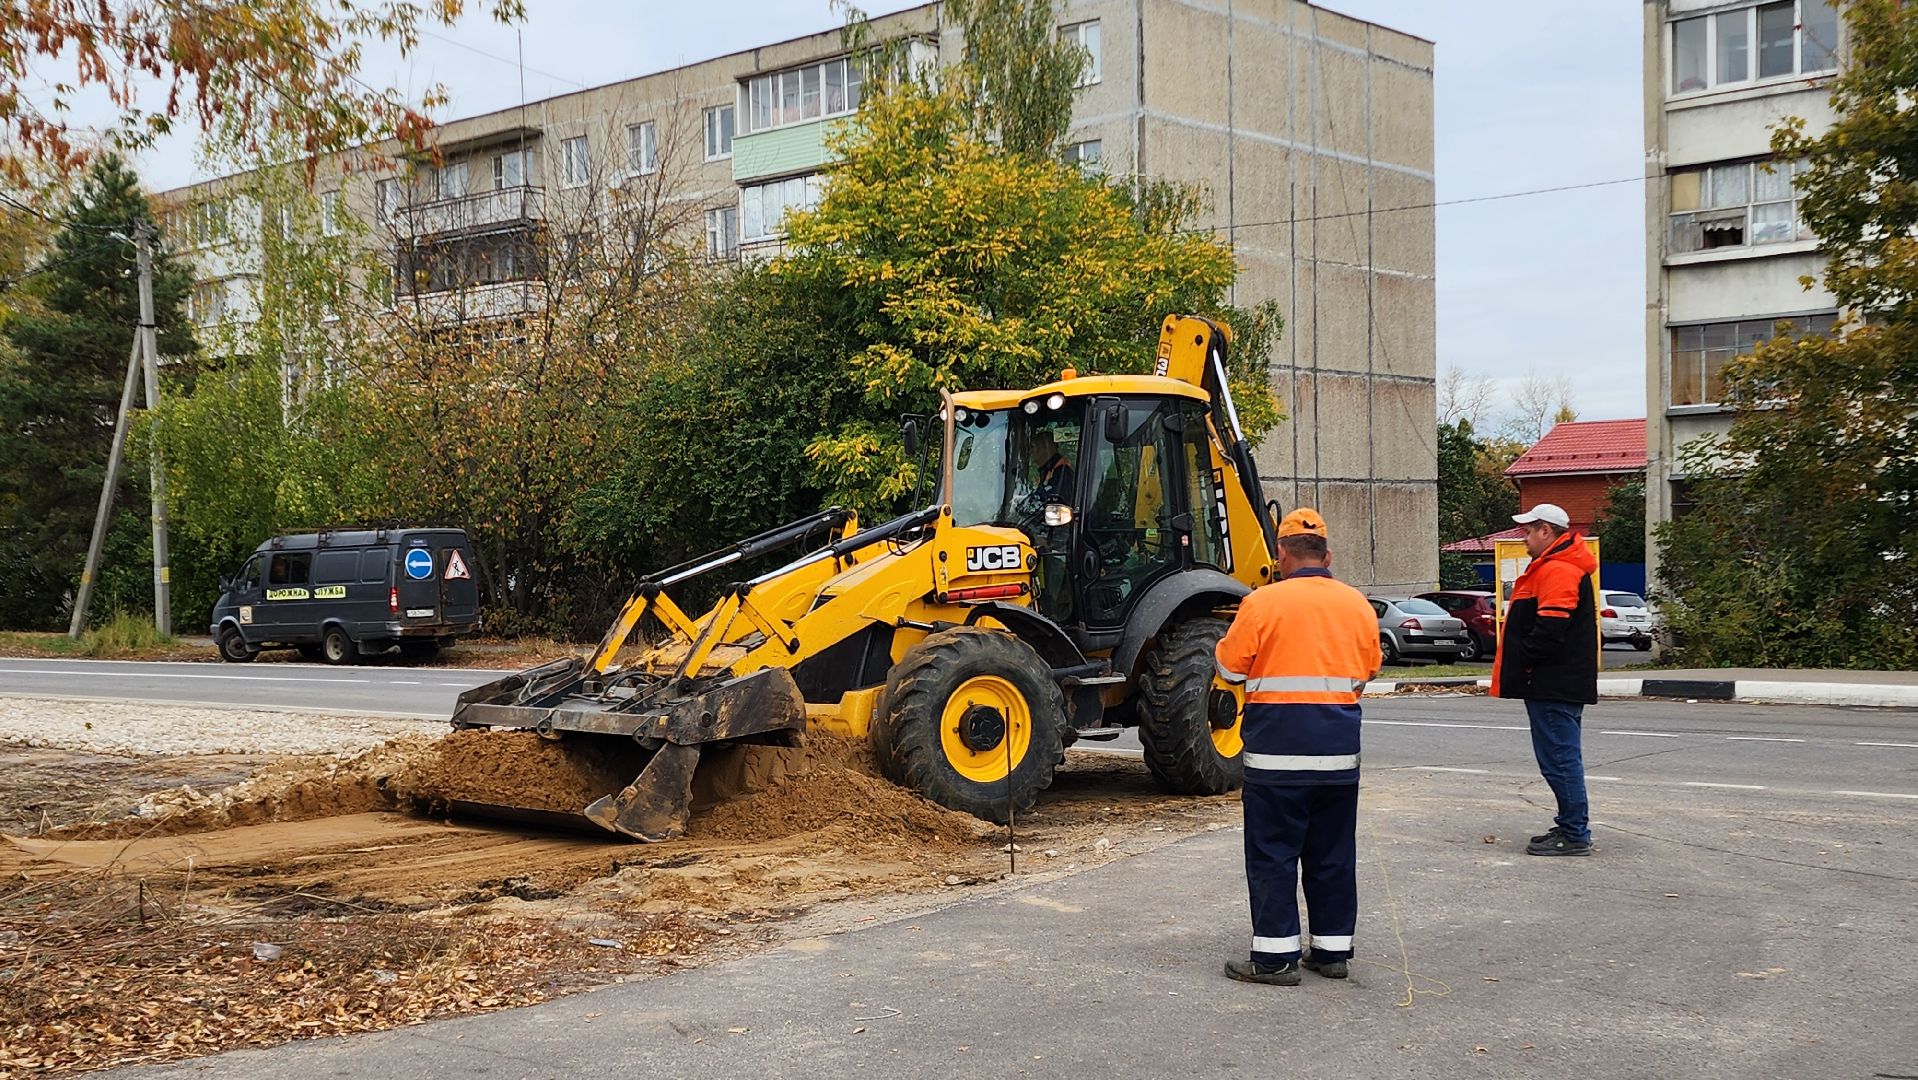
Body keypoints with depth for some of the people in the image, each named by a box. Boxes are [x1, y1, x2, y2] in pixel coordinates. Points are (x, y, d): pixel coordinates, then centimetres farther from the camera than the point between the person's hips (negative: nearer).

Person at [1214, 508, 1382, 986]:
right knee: (1333, 852, 13)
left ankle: (1276, 955, 0)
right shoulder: (1357, 604, 6)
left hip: (1278, 746, -5)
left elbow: (1229, 667, -3)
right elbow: (1369, 670, 15)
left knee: (1273, 851, 1)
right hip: (1340, 749, 5)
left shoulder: (1263, 602, -9)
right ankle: (1332, 949, 18)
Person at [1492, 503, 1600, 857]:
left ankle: (1575, 835, -4)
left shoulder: (1557, 571, -17)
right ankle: (1571, 827, 24)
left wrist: (1520, 660, -12)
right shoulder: (1552, 567, 19)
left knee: (1560, 760, -7)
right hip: (1561, 683, 11)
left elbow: (1549, 631, -24)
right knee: (1562, 759, 16)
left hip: (1554, 685, -11)